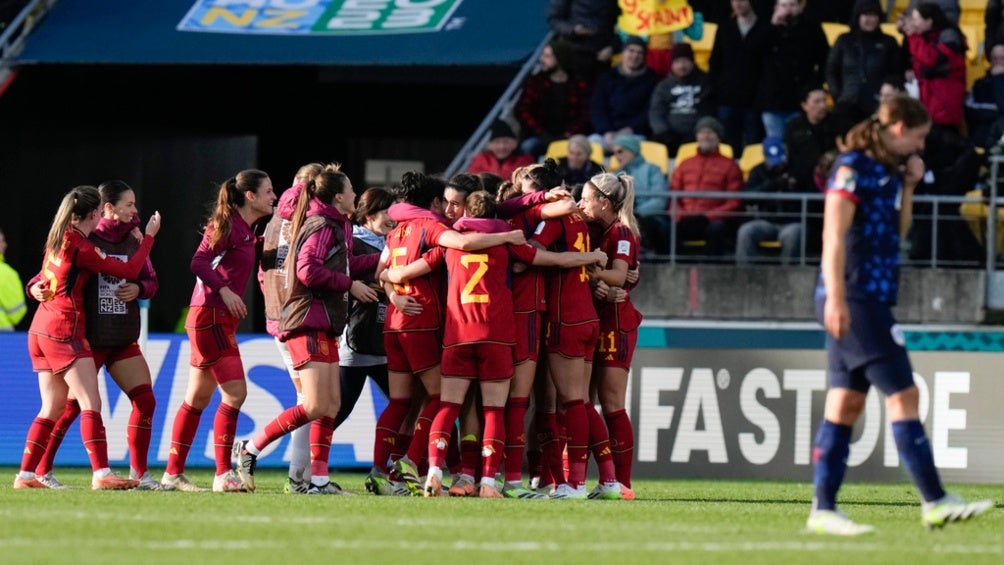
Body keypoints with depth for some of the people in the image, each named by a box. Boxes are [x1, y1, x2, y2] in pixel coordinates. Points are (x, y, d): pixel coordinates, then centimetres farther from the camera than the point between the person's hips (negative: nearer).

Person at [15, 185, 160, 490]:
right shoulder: (80, 247, -13)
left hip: (41, 329, 9)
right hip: (65, 330, -9)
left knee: (52, 408, 12)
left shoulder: (58, 239, 12)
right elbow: (129, 270, -11)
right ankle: (101, 473, -21)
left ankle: (26, 475, 10)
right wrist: (149, 236, -1)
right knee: (91, 403, -12)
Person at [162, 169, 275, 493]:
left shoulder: (248, 230, 15)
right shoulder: (227, 225, -11)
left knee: (198, 398, 11)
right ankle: (223, 475, -10)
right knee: (235, 392, -12)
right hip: (210, 317, -10)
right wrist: (223, 290, -24)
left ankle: (173, 473, 16)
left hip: (222, 318, 10)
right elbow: (199, 262, -18)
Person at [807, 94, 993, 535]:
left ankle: (823, 509, 6)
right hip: (855, 298, -9)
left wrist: (908, 187, 11)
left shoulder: (886, 170, 16)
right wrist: (836, 296, -23)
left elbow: (897, 231, 24)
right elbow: (834, 234, -16)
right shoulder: (853, 167, -10)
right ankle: (934, 501, -10)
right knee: (903, 395, -10)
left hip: (872, 299, 9)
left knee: (845, 403, 7)